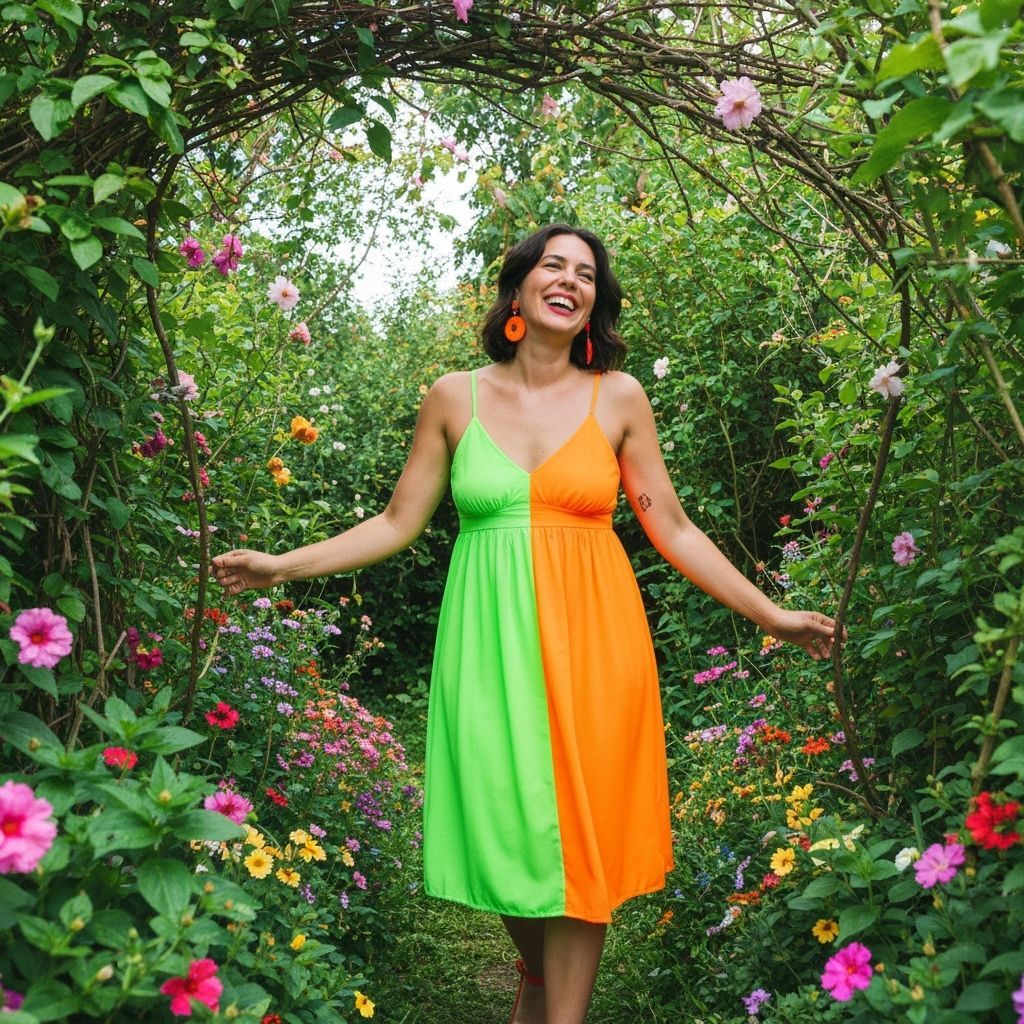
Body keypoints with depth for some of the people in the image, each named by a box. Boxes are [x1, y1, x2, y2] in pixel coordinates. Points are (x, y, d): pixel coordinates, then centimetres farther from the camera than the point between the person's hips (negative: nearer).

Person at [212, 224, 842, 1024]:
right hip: (491, 638, 1)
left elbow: (672, 529, 5)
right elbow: (399, 523, 6)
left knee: (580, 830, 1)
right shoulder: (456, 397, 3)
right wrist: (285, 566, 1)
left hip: (589, 637, 0)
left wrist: (769, 613, 2)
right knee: (501, 818, 7)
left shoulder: (618, 396, 3)